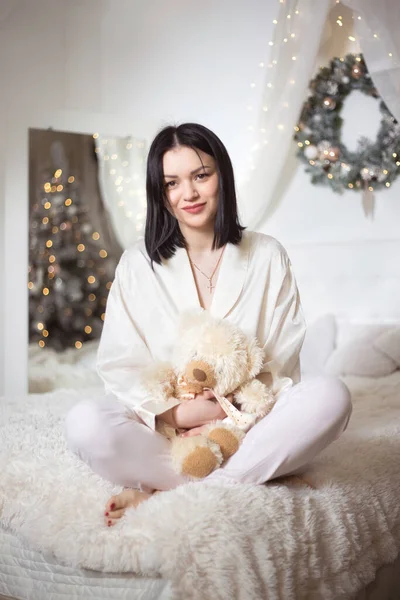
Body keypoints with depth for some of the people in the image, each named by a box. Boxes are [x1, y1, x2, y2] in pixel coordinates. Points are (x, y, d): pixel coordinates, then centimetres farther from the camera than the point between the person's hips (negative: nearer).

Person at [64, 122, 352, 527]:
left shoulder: (268, 256, 5)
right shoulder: (138, 263, 4)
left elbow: (282, 364, 2)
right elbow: (119, 364, 0)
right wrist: (175, 412, -16)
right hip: (163, 425, -1)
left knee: (331, 396, -28)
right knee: (84, 423, -30)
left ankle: (162, 495, -26)